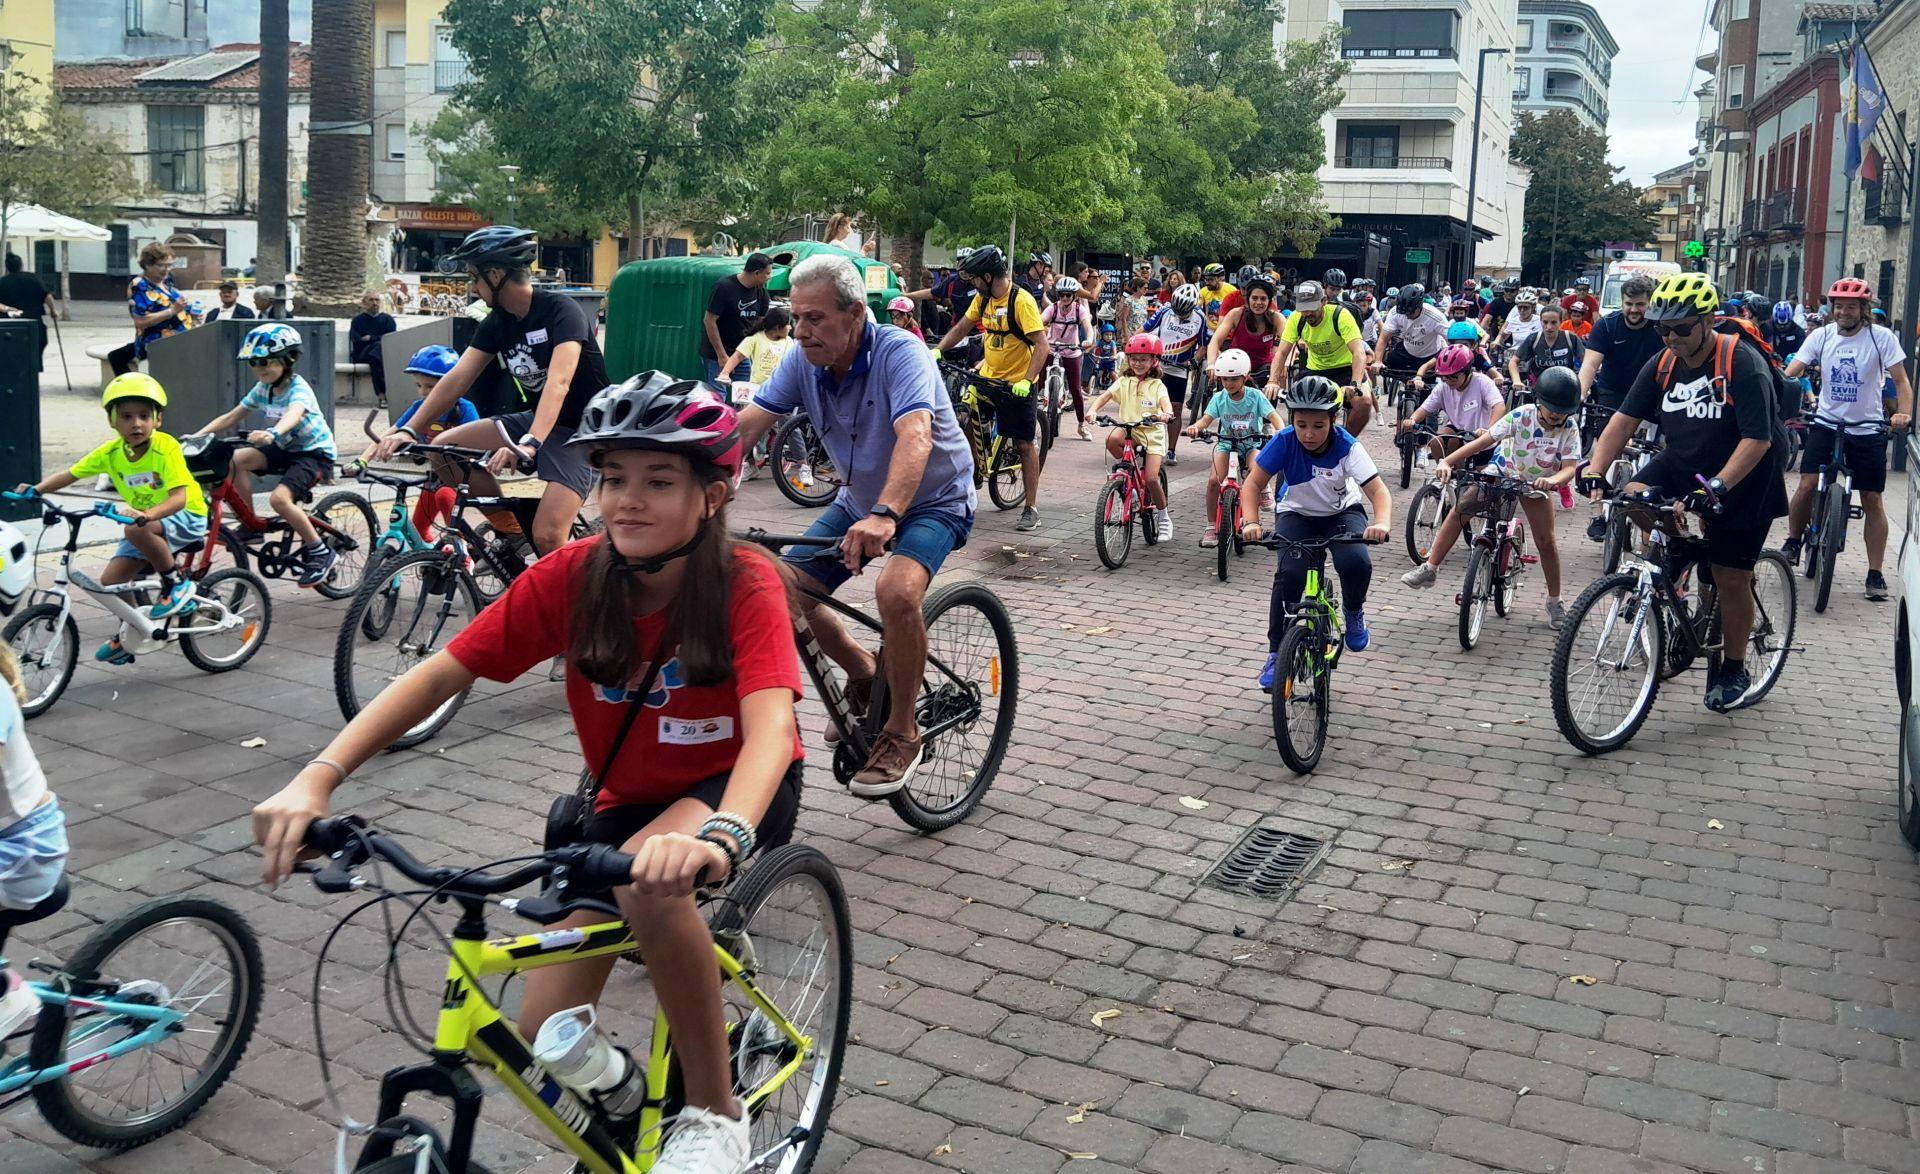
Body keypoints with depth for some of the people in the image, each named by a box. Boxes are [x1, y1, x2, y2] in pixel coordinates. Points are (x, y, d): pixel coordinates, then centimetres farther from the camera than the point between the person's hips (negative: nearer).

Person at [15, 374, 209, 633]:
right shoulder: (110, 452, -7)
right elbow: (68, 476, 0)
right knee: (111, 581, -3)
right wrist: (35, 489, -18)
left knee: (135, 530, -36)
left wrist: (144, 515, -49)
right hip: (143, 521, 6)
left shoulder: (166, 447, -23)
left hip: (185, 517, -6)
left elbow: (179, 497, -32)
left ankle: (176, 583, -15)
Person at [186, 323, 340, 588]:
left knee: (279, 498, -28)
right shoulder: (262, 390, 2)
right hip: (286, 449, 8)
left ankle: (320, 552, -12)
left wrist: (271, 434, -63)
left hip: (315, 452, -8)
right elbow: (229, 418, 2)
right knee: (236, 459, -16)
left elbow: (293, 415, -42)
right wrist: (196, 436, -11)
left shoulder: (298, 388, -20)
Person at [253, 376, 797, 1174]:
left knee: (650, 881, -37)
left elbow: (771, 728, -39)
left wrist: (721, 834, -59)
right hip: (628, 800, 4)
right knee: (548, 1036, -13)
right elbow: (440, 673, -16)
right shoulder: (572, 577, -15)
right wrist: (316, 779, -29)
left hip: (736, 790, -3)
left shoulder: (745, 584, -24)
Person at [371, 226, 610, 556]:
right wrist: (408, 430, -13)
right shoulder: (497, 322, 3)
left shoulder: (560, 310, -20)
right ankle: (508, 527, 6)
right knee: (443, 447, -7)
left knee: (546, 538, -25)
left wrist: (528, 445, -47)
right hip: (534, 419, 8)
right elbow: (458, 378, -2)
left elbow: (558, 382, -34)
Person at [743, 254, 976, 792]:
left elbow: (914, 435, -45)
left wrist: (885, 516, -61)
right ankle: (863, 673, 20)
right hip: (859, 500, 7)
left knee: (896, 591, -34)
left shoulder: (899, 353, -28)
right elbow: (745, 426, -16)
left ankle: (902, 732, -13)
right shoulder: (803, 360, -11)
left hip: (934, 501, -6)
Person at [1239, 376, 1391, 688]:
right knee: (1290, 575, -25)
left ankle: (1354, 612, 5)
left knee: (1355, 563, -30)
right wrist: (1251, 522, -38)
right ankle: (1276, 653, -9)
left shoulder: (1346, 446, -24)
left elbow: (1378, 490, -30)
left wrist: (1382, 523, -51)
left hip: (1342, 512, 0)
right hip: (1296, 514, 1)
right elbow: (1253, 484, -20)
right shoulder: (1285, 442, -22)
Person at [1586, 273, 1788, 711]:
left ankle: (1733, 671, 22)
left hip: (1744, 482, -5)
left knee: (1731, 579, 1)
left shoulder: (1743, 365, -22)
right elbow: (1623, 420, -7)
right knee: (1634, 497, -24)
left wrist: (1717, 486, -39)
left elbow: (1757, 439, -27)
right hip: (1682, 465, 5)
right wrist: (1595, 472, -21)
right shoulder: (1663, 366, -5)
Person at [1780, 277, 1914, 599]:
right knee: (1807, 484, -14)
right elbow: (1790, 372, -10)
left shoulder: (1881, 337, -7)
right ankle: (1792, 543, 11)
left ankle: (1875, 574, 9)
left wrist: (1903, 414, -24)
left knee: (1872, 501, 2)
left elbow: (1901, 381, -7)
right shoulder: (1821, 336, -2)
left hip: (1867, 429, -1)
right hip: (1826, 423, 1)